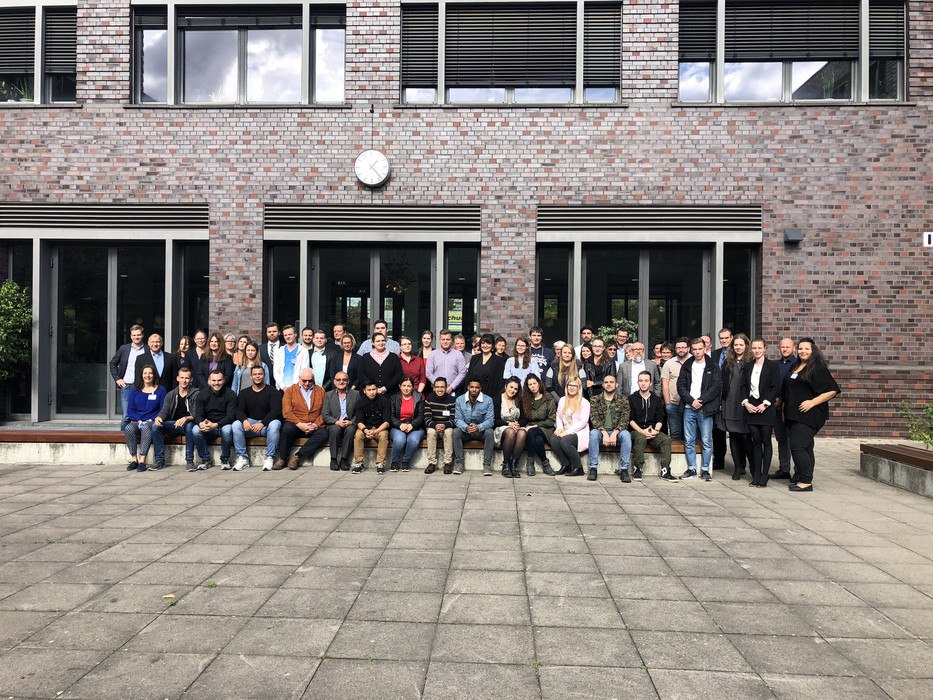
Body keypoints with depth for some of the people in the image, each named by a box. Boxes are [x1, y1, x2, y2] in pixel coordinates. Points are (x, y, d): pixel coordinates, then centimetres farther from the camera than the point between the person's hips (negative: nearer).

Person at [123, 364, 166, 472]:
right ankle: (134, 460, -26)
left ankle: (142, 461, -38)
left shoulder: (160, 390, 7)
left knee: (146, 428, -37)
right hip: (137, 421, 3)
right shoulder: (135, 390, 15)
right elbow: (130, 410, 11)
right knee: (129, 428, -32)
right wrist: (139, 421, -7)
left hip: (153, 422, -3)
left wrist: (151, 420, -11)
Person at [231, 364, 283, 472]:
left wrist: (262, 423, -26)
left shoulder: (272, 392, 2)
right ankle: (242, 458, -20)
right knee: (236, 424, -26)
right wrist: (244, 420, -23)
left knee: (275, 424, -36)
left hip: (267, 423, -3)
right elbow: (239, 411, 2)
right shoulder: (244, 393, 13)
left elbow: (276, 410, -12)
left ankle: (269, 458, -25)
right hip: (250, 423, 3)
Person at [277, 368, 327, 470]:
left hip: (314, 427, 1)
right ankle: (282, 459, -15)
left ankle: (296, 456, -23)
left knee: (323, 434, -30)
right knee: (287, 428, -35)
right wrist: (299, 424, -16)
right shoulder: (290, 390, 10)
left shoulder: (320, 391, 14)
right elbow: (286, 412, -2)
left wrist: (316, 425, -11)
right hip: (295, 425, -1)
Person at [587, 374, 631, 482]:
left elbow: (625, 419, -4)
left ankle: (624, 470, -27)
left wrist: (614, 433, -21)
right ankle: (593, 468, -28)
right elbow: (594, 418, -6)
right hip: (601, 432, 0)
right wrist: (604, 433, -23)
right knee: (594, 433, -33)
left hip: (616, 432, 0)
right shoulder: (595, 400, 7)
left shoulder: (623, 399, 7)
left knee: (626, 434, -32)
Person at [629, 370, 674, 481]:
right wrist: (642, 431, -15)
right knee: (641, 439, -36)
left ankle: (665, 471, -25)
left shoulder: (657, 400, 17)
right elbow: (630, 419, 0)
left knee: (666, 439, -27)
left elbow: (660, 419, 9)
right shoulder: (632, 399, 9)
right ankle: (637, 469, -27)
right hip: (636, 431, -2)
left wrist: (656, 430, -12)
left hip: (653, 432, 3)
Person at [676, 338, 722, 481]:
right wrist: (691, 401, -8)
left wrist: (700, 401, -11)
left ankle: (705, 470, 8)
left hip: (705, 409, -3)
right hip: (689, 408, 3)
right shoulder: (686, 366, 11)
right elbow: (681, 386, 6)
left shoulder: (713, 367, 3)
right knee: (689, 441, 5)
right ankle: (692, 469, 14)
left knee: (707, 441, 0)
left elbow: (716, 387, -4)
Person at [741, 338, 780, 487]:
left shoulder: (773, 365, 1)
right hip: (750, 407, 3)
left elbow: (776, 387, -5)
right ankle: (756, 476, 10)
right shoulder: (747, 366, 12)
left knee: (766, 442, 0)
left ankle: (764, 477, 4)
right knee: (756, 442, 6)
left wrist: (764, 404, -12)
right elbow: (743, 387, 11)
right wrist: (746, 403, -4)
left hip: (766, 408, -3)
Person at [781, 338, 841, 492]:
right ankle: (805, 479, 15)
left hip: (809, 415, -7)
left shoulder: (819, 369, -6)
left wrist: (812, 402, -17)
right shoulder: (794, 368, 17)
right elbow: (787, 392, 25)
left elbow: (832, 391, -11)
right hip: (793, 415, 7)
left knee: (797, 446, -13)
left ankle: (806, 482, -6)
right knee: (805, 448, 11)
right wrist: (784, 411, 19)